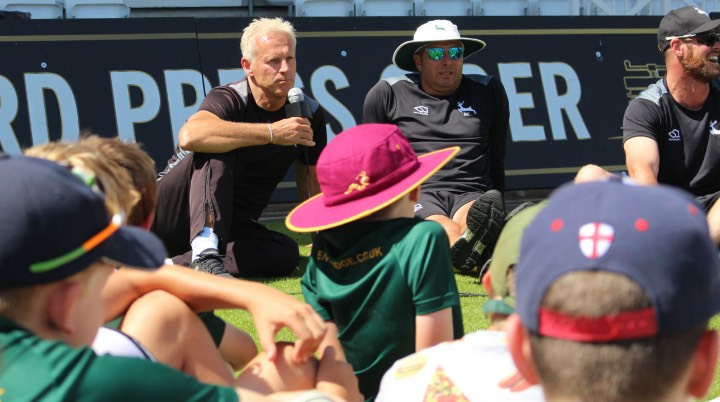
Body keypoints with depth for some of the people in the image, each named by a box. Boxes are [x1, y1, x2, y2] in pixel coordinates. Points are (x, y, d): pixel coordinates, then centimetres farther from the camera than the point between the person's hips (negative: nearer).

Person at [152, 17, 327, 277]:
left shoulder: (308, 113, 1)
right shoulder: (228, 100, -17)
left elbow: (313, 185, 10)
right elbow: (190, 136, -40)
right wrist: (271, 132, -38)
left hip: (231, 228, 5)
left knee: (285, 253, -25)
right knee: (218, 150, -30)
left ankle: (174, 266, -29)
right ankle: (204, 256, -45)